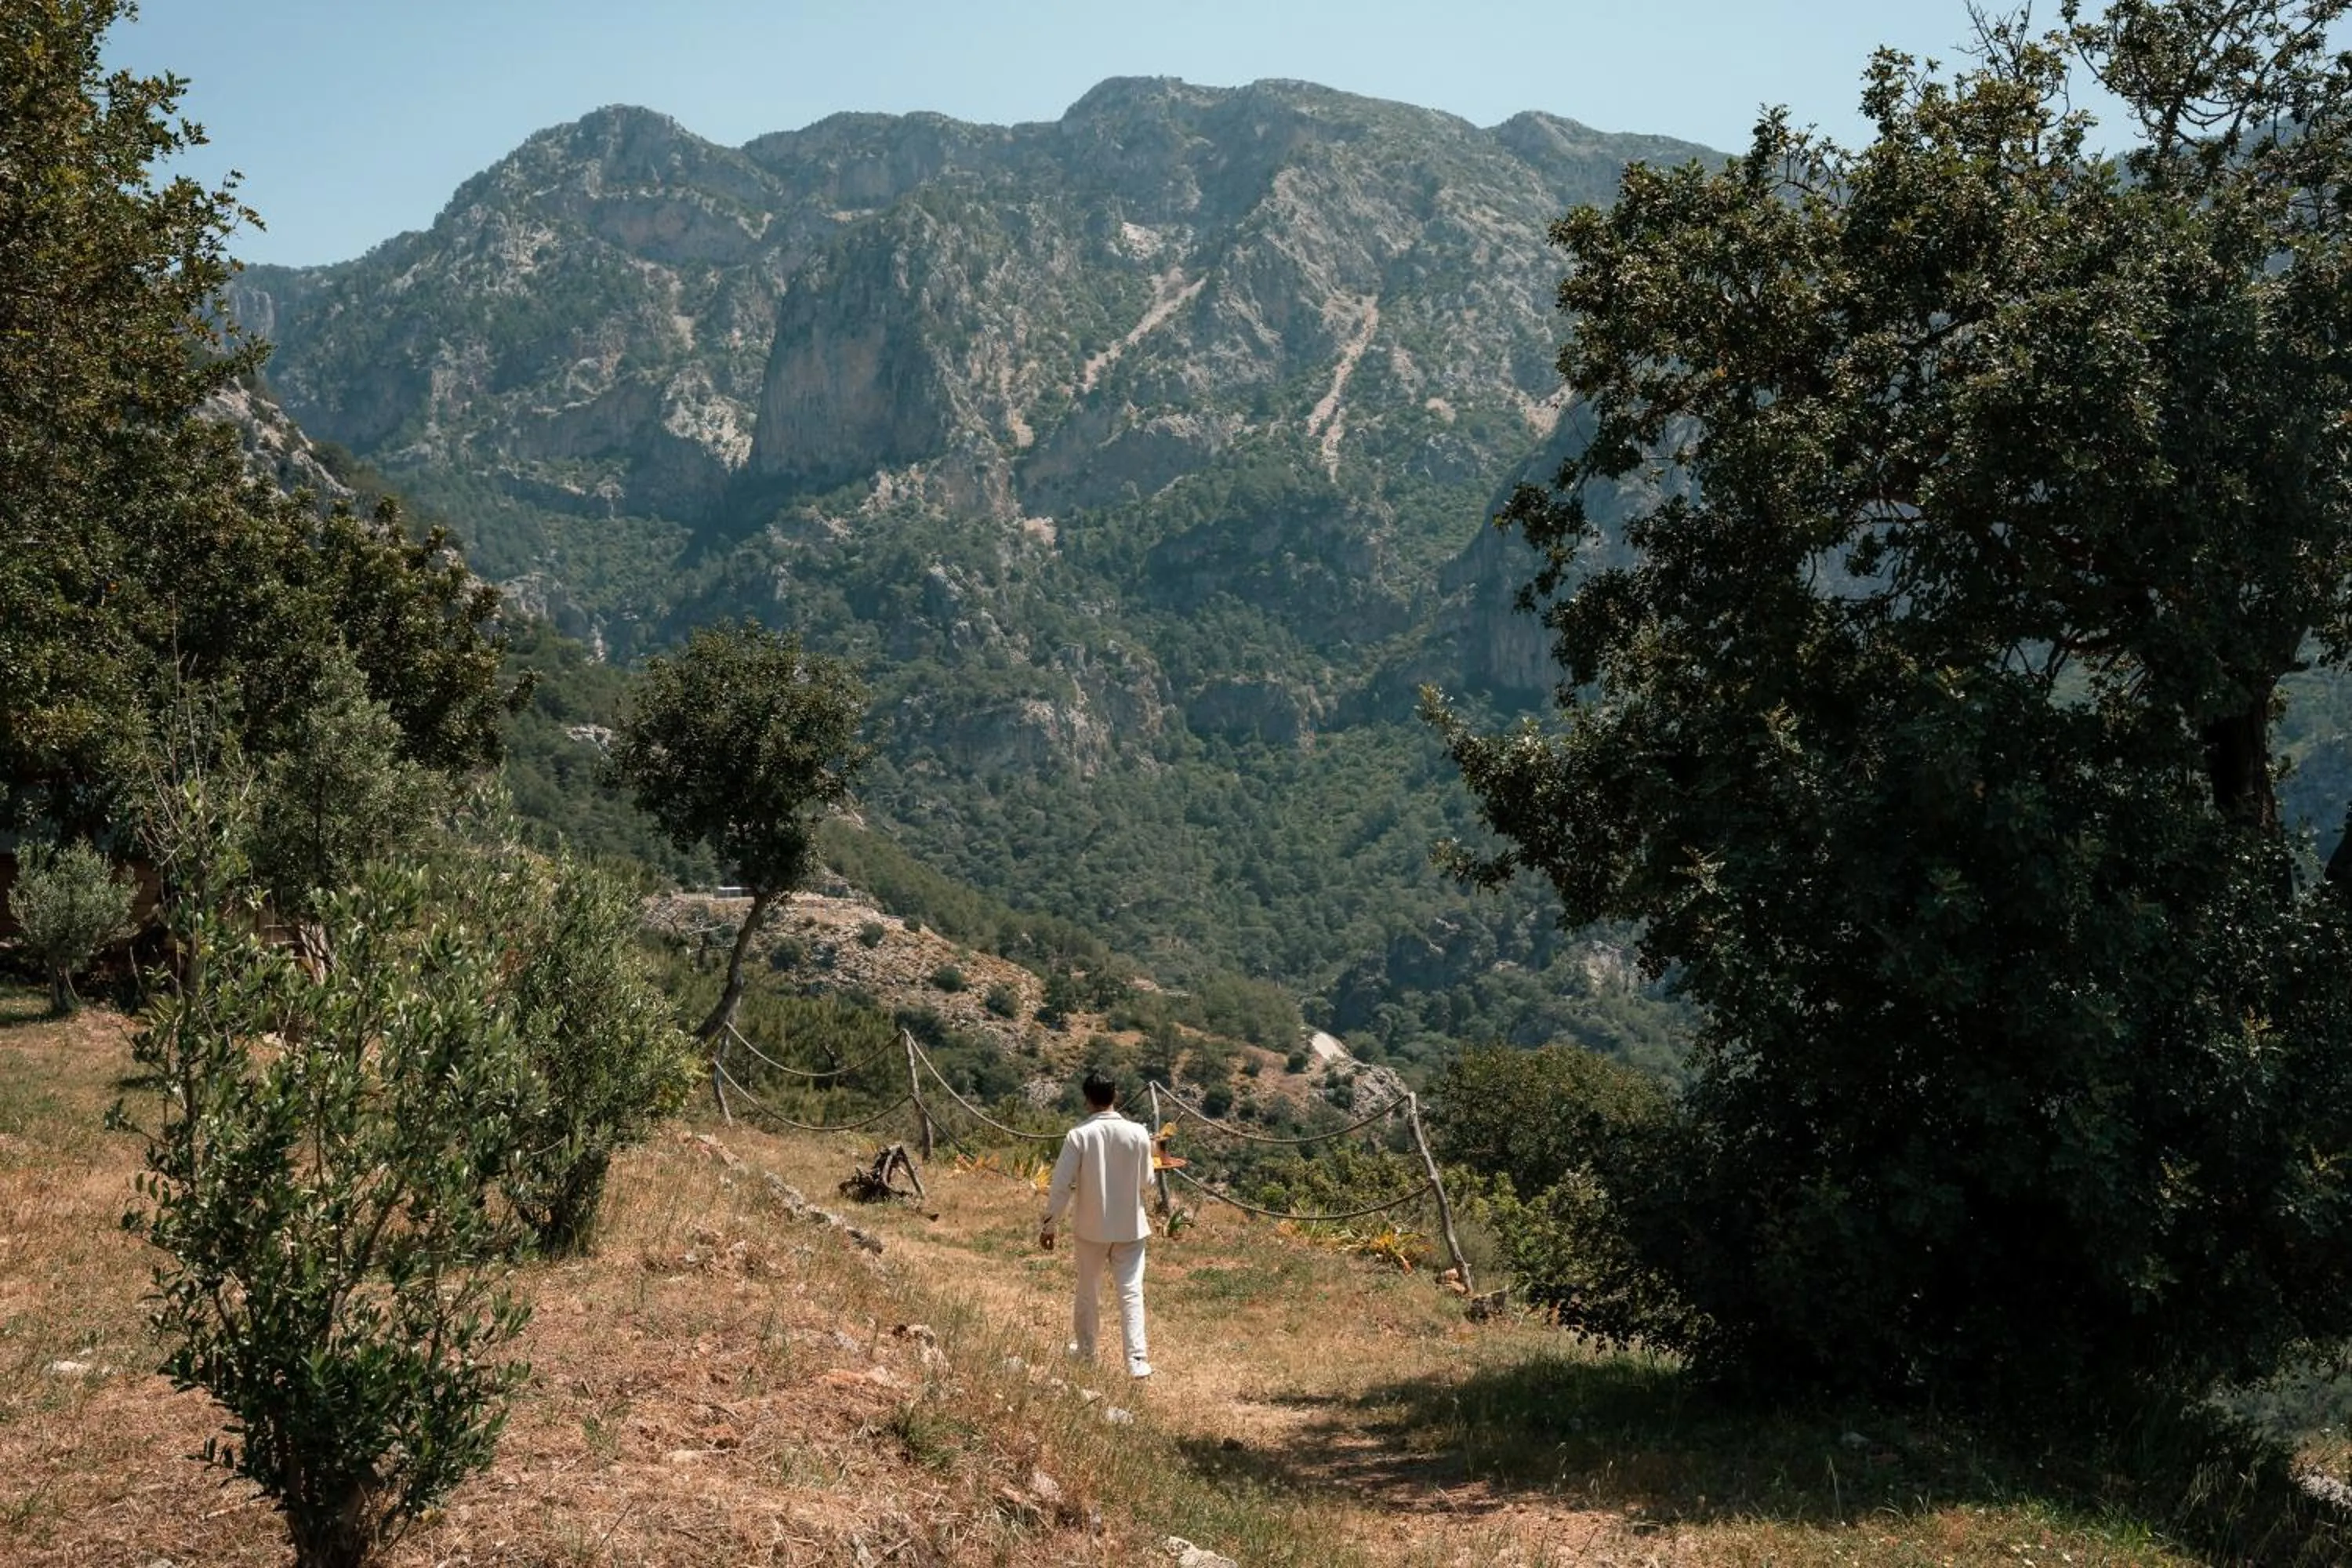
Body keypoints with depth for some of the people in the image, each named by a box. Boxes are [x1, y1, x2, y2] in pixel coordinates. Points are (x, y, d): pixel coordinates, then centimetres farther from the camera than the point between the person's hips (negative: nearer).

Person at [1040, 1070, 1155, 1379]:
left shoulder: (1079, 1135, -14)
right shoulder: (1138, 1133, -9)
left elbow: (1061, 1185, -12)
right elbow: (1146, 1181, 3)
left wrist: (1049, 1225, -2)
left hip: (1091, 1227, 0)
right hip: (1130, 1226, 0)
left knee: (1088, 1289, 17)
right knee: (1131, 1292, 2)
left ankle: (1086, 1349, 32)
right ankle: (1137, 1360, -5)